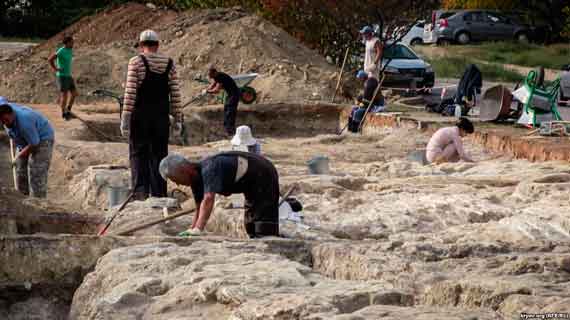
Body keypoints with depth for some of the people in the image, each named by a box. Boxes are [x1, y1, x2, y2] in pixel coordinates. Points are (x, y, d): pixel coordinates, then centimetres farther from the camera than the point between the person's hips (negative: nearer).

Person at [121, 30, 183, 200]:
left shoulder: (136, 62, -6)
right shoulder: (169, 64, 4)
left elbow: (130, 92, -10)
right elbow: (175, 94, 3)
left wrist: (125, 117, -8)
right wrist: (178, 119, 8)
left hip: (140, 115, -3)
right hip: (162, 116, 3)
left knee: (138, 153, 5)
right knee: (159, 154, 10)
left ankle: (140, 190, -8)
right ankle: (158, 194, 9)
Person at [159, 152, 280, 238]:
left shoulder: (209, 168, -32)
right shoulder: (196, 180, -1)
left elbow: (208, 200, -44)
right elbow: (200, 209, 5)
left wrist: (197, 229, -51)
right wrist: (190, 232, -5)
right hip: (253, 185, 10)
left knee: (265, 228, -15)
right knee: (251, 224, 19)